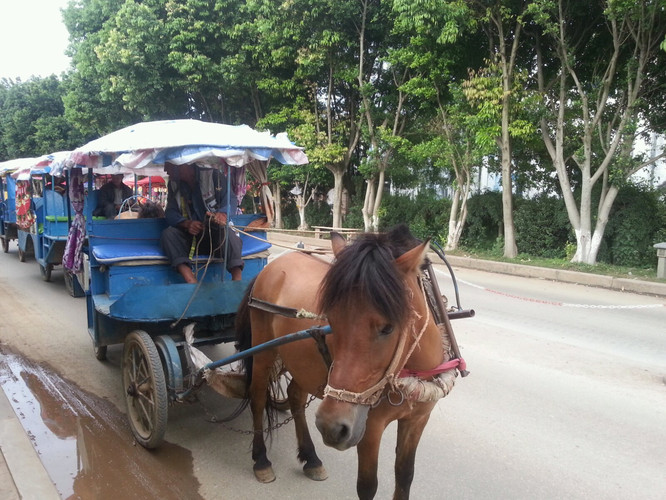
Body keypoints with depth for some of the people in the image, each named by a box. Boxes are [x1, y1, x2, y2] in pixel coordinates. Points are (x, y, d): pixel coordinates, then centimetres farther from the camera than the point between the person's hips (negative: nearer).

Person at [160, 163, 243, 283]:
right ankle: (192, 283, -42)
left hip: (215, 233, -3)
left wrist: (223, 214, -37)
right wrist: (186, 223, -22)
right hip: (190, 235, 4)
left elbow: (231, 199, -13)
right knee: (168, 234, -25)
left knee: (228, 233, -36)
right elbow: (170, 212, 1)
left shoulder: (212, 174, -3)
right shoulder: (174, 184, 10)